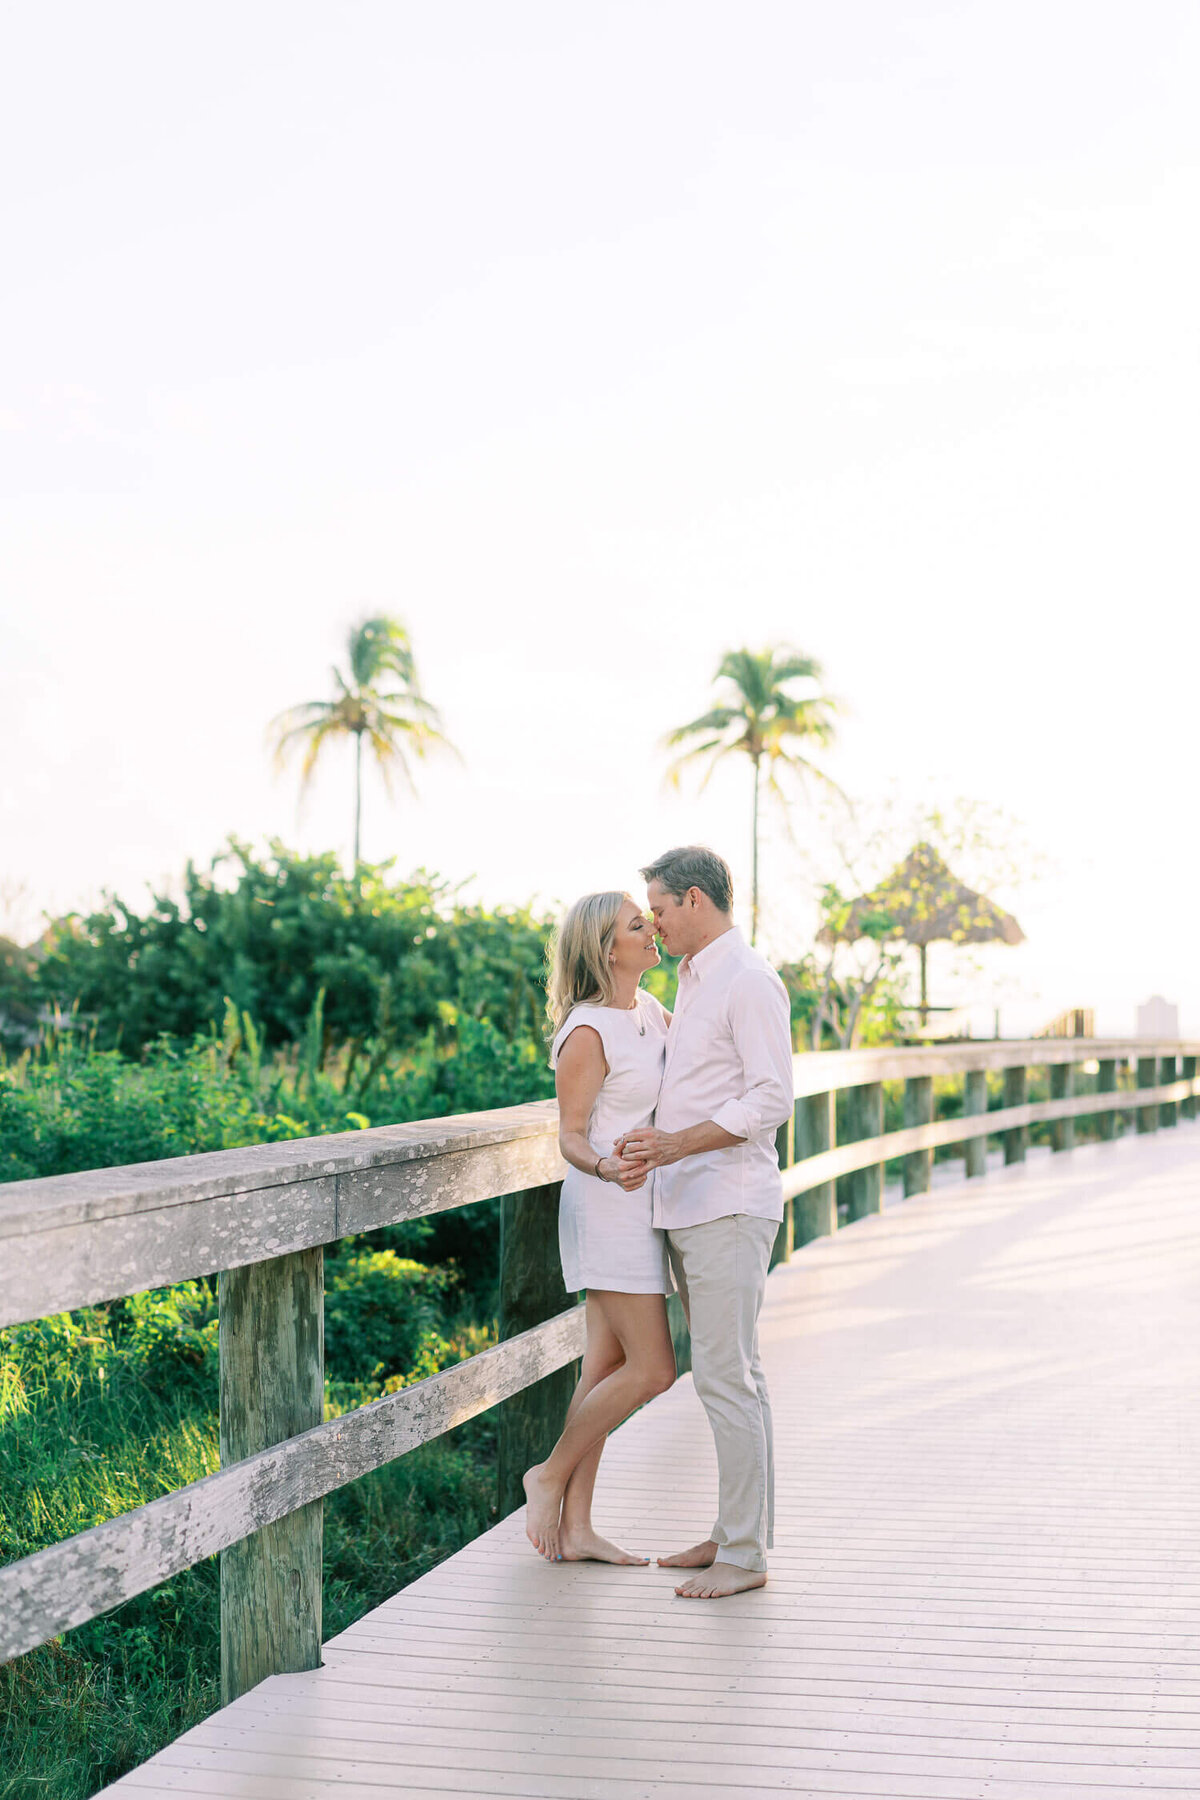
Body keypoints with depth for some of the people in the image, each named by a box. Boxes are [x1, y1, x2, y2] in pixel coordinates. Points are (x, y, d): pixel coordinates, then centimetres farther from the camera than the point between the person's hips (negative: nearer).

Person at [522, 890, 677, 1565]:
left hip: (640, 1205, 9)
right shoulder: (588, 1034, -16)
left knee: (607, 1369, 8)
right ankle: (550, 1476, 7)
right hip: (609, 1206, -9)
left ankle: (576, 1527, 12)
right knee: (652, 1369, -10)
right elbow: (571, 1135, -15)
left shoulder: (647, 1008, 9)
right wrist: (604, 1169, -34)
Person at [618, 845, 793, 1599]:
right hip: (689, 1206, 10)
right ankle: (736, 1532, 20)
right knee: (734, 1374, 13)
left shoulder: (750, 981, -12)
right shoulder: (695, 981, 18)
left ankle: (745, 1556, -3)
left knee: (726, 1376, -8)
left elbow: (772, 1099, -19)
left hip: (729, 1207, -10)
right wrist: (650, 1137, 17)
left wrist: (677, 1144, -23)